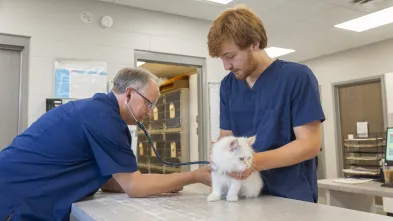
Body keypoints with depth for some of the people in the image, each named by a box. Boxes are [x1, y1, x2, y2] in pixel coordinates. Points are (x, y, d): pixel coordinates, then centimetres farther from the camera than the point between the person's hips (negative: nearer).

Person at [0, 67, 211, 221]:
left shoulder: (100, 110, 8)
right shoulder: (103, 115, -21)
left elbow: (108, 182, 8)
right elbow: (134, 186, -18)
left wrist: (165, 183, 0)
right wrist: (194, 177, -10)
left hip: (28, 199, 9)